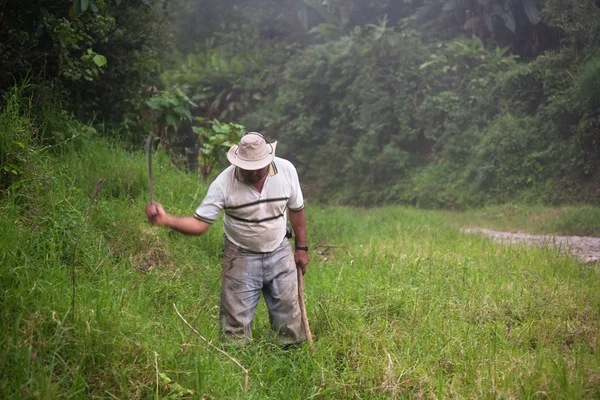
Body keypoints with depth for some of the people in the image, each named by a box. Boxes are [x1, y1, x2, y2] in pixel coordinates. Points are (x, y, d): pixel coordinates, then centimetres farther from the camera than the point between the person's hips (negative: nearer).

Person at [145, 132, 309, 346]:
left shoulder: (286, 170, -14)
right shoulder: (224, 182, -21)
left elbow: (296, 210, 1)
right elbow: (199, 223, -21)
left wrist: (301, 247, 5)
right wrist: (166, 219, -38)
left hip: (280, 254, 2)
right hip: (242, 258, -2)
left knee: (288, 313, 12)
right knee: (236, 321, 5)